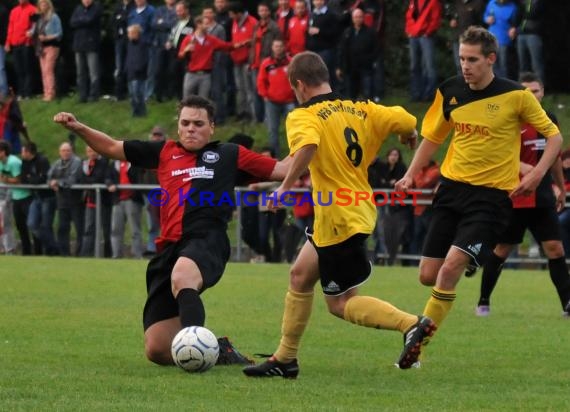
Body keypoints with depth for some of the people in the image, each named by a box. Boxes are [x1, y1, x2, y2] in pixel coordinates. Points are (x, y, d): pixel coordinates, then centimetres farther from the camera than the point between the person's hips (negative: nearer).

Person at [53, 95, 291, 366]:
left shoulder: (229, 155, 17)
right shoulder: (165, 152, 23)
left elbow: (281, 170, 16)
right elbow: (112, 148, 27)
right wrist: (77, 128, 15)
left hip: (207, 241, -4)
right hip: (169, 249, 5)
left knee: (181, 277, -44)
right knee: (157, 350, -2)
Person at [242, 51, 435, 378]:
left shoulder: (303, 116, -12)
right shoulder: (359, 110, 7)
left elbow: (307, 145, -34)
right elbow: (408, 123, 0)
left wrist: (287, 186, -25)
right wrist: (409, 137, 22)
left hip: (339, 221, -8)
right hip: (360, 212, 8)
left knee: (340, 304, 0)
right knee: (300, 276, 17)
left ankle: (411, 324, -12)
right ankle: (285, 358, 20)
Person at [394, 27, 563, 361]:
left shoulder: (517, 96, -9)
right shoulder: (450, 92, 3)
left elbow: (554, 136, -1)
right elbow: (433, 137, 17)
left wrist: (537, 175, -15)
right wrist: (411, 174, 5)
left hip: (492, 194, -5)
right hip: (452, 187, 5)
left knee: (450, 268, -19)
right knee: (428, 276, 0)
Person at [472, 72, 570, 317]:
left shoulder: (549, 120, 10)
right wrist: (520, 166, -33)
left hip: (543, 198, 4)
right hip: (514, 198, -4)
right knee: (502, 250, 4)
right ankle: (483, 301, 18)